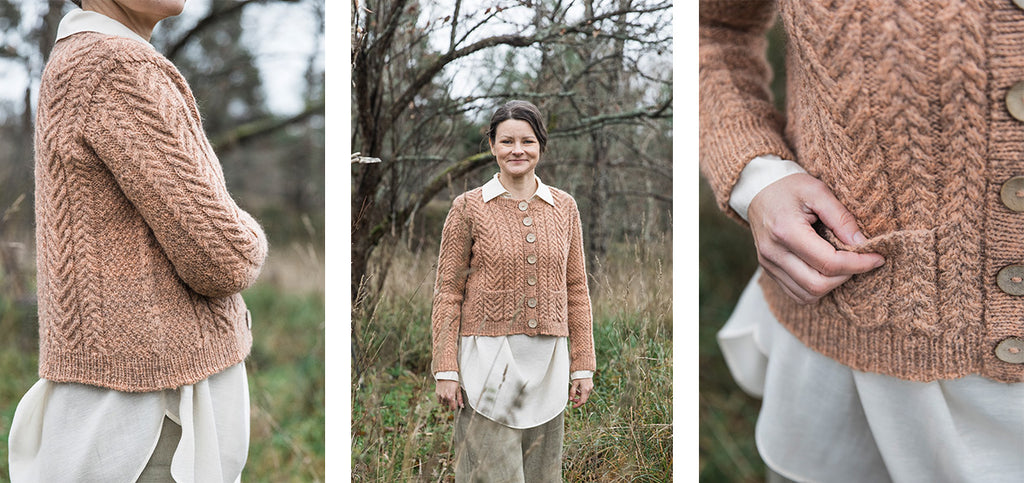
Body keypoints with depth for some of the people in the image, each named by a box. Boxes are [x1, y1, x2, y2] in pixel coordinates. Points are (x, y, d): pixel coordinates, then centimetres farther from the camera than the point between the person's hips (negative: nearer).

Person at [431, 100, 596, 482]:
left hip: (547, 361, 3)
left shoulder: (564, 208, 8)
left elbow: (576, 289, 11)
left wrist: (583, 364, 8)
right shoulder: (468, 208, -1)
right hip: (488, 359, -3)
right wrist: (445, 370, -7)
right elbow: (448, 292, -1)